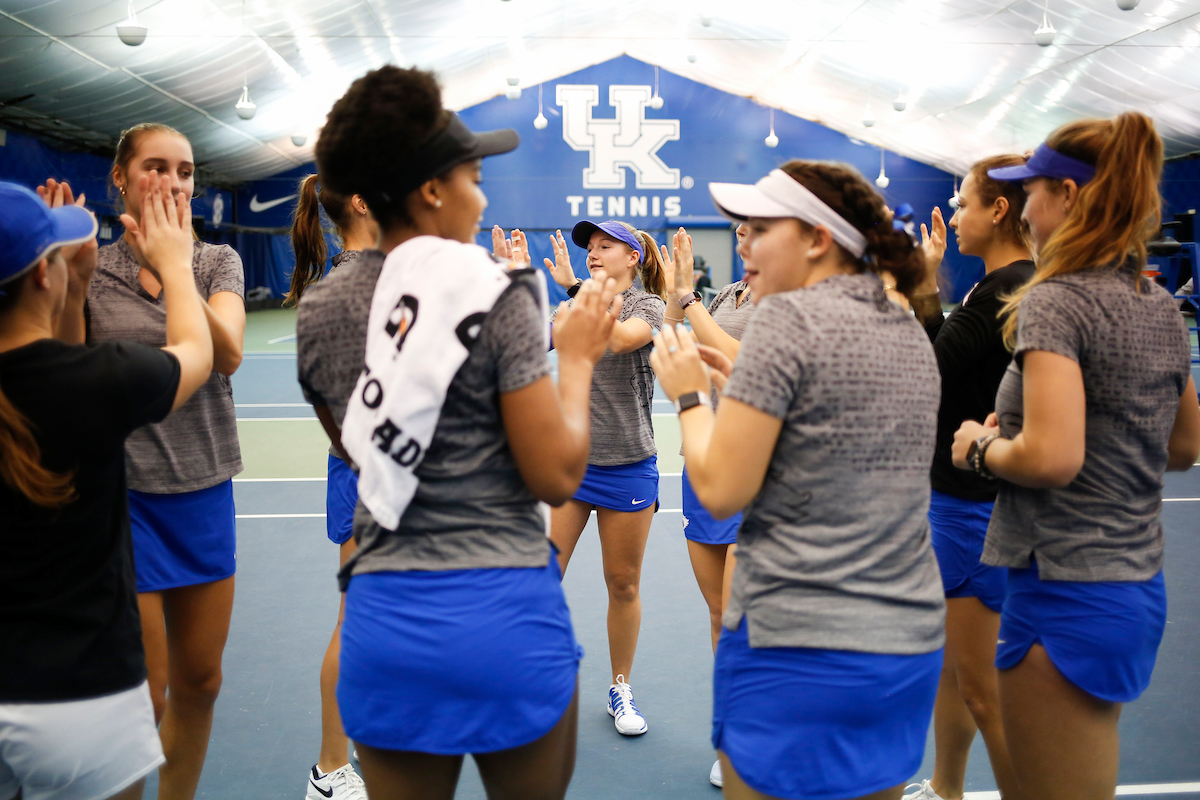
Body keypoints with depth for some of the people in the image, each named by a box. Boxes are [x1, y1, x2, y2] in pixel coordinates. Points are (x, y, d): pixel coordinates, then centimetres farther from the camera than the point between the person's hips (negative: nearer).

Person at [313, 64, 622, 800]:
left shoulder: (336, 302, 3)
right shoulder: (497, 294, -12)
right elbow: (557, 476, -11)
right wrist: (578, 356, 3)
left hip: (381, 621, 4)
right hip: (504, 615, -4)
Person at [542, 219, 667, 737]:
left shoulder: (649, 305, -4)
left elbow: (620, 338, -26)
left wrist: (573, 287, -25)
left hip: (628, 467, -3)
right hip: (569, 459, 3)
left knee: (623, 584, 9)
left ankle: (620, 690, 27)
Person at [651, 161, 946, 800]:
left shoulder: (789, 317, -14)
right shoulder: (910, 332, 10)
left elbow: (721, 491, -17)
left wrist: (689, 394, 0)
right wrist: (732, 384, 17)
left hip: (799, 651, -8)